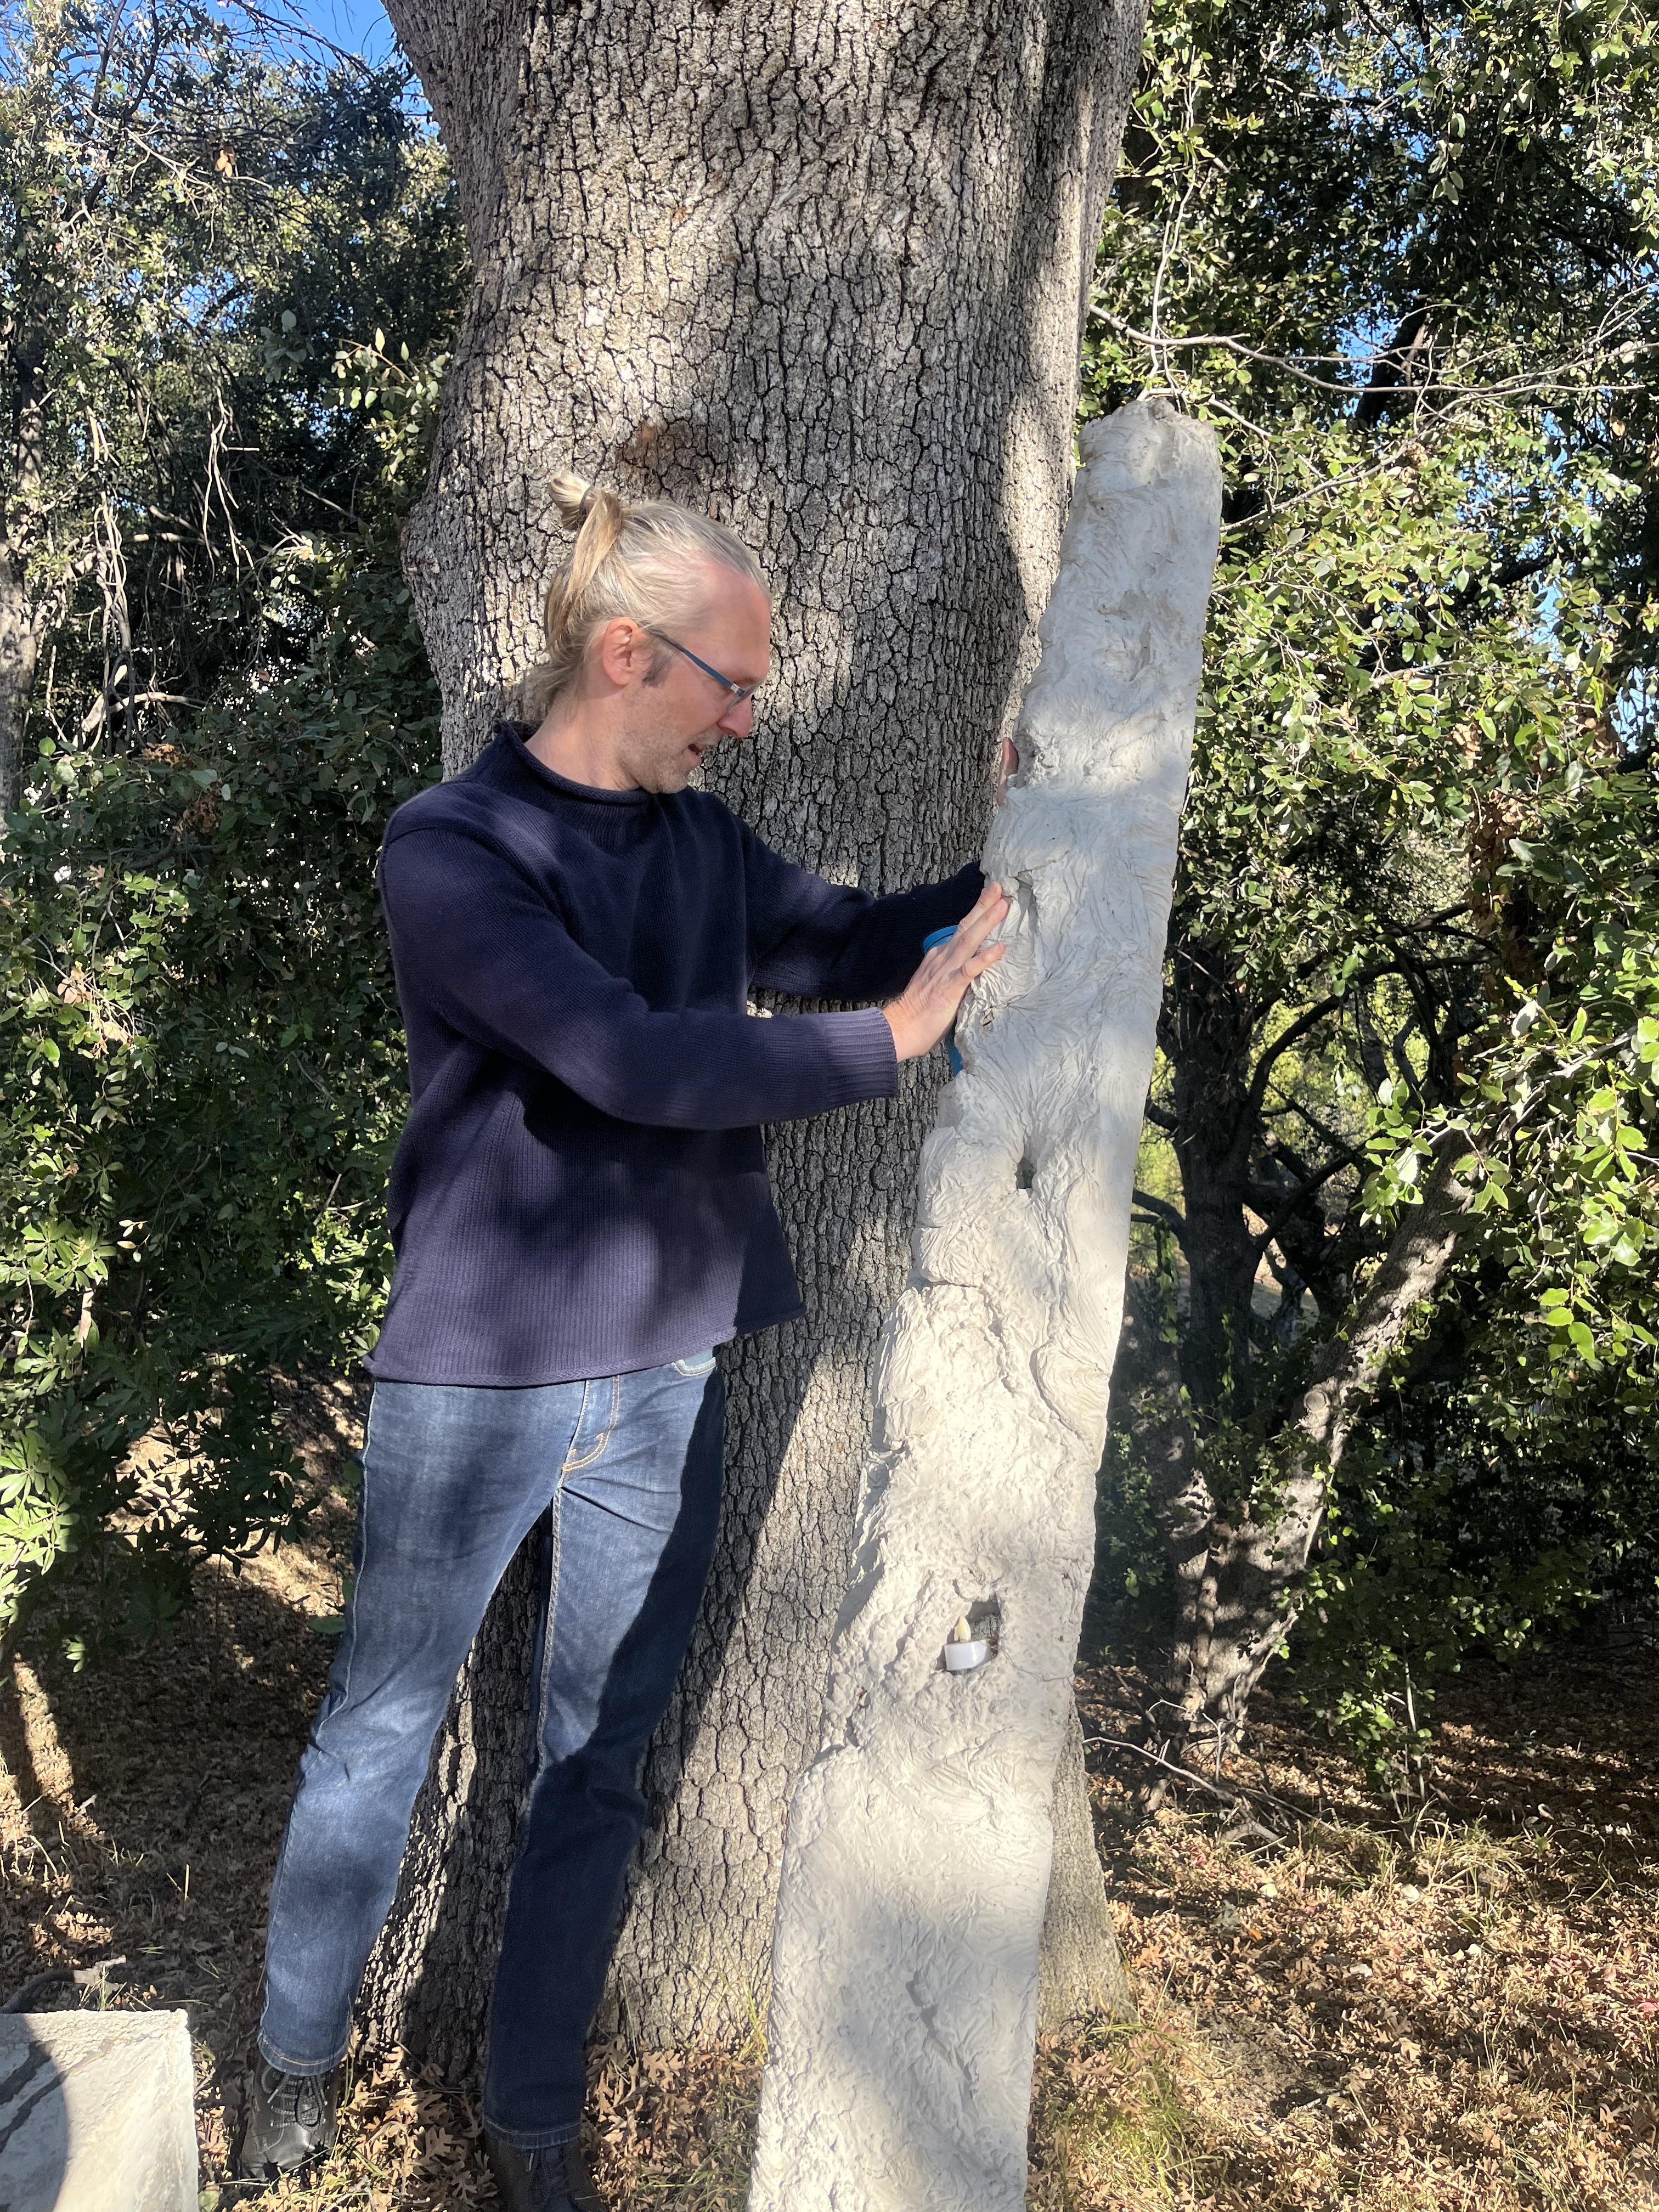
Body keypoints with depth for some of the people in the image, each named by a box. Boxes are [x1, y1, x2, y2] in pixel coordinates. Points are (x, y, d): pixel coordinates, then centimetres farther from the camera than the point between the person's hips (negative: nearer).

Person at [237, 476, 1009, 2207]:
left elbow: (858, 938, 11)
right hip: (477, 1370, -5)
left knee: (601, 1759, 12)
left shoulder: (702, 845, 7)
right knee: (381, 1732, 12)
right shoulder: (447, 849, -12)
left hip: (666, 1369, 5)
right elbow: (632, 1059, -23)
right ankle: (295, 2061, 36)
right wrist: (888, 1043, -20)